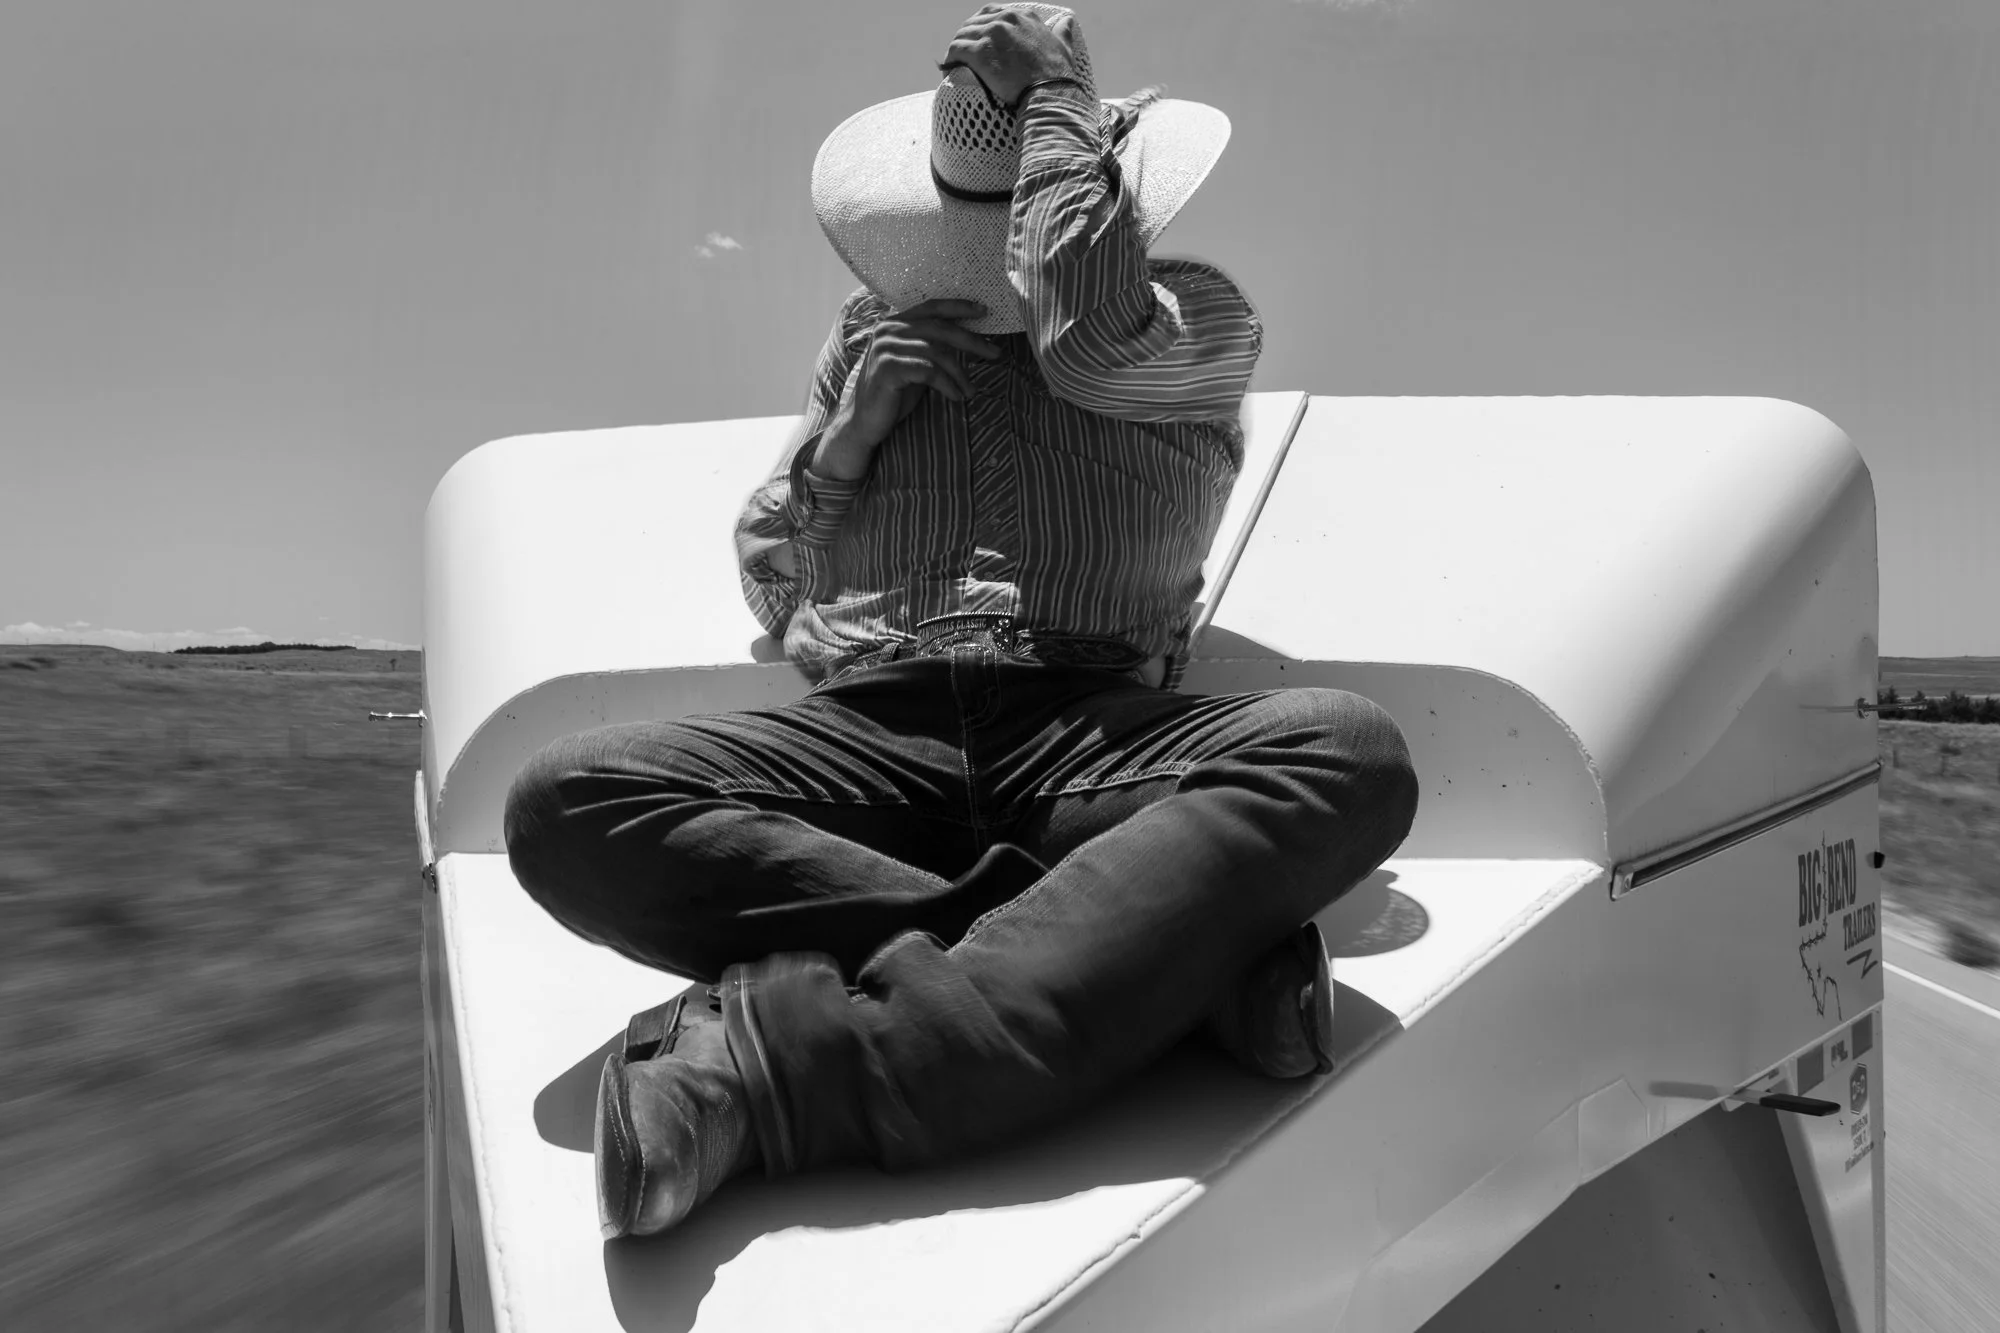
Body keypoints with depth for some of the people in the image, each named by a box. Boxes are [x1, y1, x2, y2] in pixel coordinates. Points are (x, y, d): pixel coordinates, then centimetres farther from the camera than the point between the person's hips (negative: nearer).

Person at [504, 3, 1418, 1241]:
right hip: (871, 729, 2)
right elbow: (772, 590, 23)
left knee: (1355, 750, -30)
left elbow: (1089, 327, -10)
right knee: (564, 802, -25)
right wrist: (848, 434, 5)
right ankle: (1175, 948, -30)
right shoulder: (877, 327, 23)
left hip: (1093, 734, -1)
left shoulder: (1198, 315, 16)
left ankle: (793, 1063, -37)